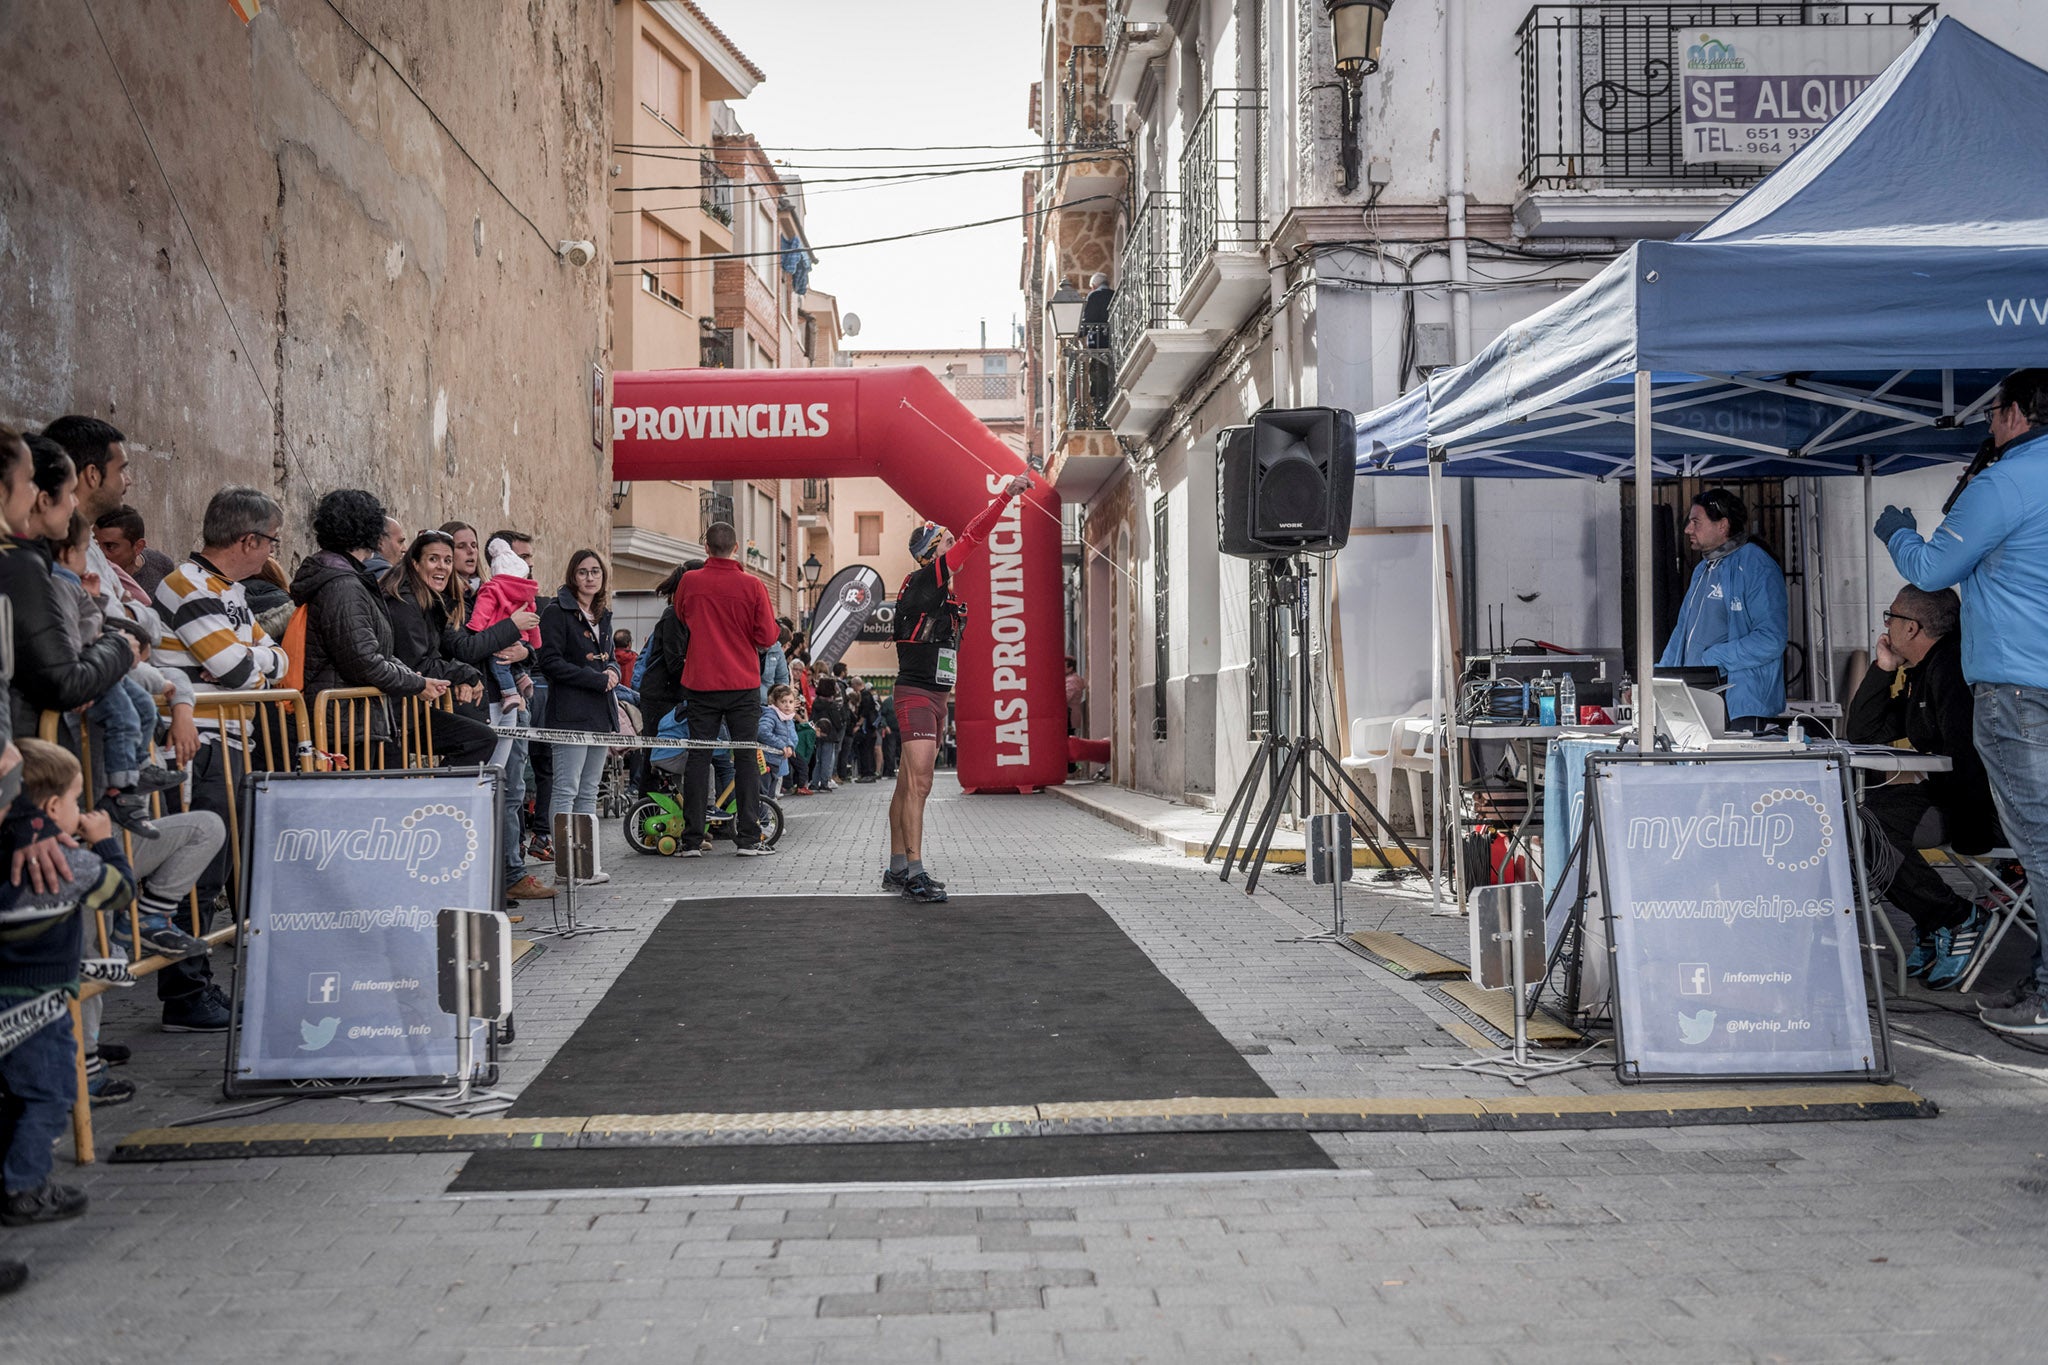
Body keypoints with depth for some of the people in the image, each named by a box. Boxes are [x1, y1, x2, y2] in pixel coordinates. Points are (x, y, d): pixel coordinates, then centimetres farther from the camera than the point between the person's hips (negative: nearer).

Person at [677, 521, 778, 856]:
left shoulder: (690, 582, -2)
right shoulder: (751, 585, -9)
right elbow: (768, 637, -7)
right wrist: (775, 625, 13)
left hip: (700, 683, 2)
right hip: (743, 683, -2)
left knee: (698, 757, 6)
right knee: (746, 758, 5)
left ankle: (692, 840, 6)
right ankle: (749, 838, 4)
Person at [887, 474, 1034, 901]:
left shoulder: (940, 591, 18)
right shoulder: (924, 579, -10)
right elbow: (972, 537, -17)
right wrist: (1006, 494, -18)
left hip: (934, 697, 10)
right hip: (916, 695, -10)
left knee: (909, 785, 11)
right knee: (918, 783, -14)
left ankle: (897, 869, 16)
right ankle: (914, 872, -15)